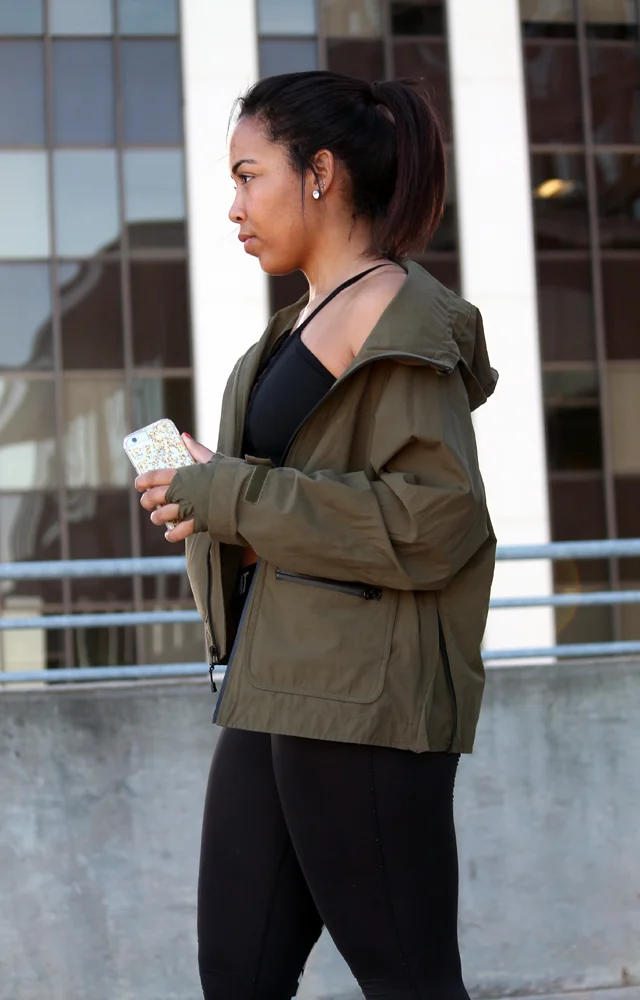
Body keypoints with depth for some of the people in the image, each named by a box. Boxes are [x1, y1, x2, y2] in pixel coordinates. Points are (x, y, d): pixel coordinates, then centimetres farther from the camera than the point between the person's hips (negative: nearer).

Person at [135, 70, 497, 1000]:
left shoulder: (401, 318, -9)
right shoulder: (310, 321, 19)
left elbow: (435, 520, -18)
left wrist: (235, 497, -14)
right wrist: (211, 496, 5)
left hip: (360, 699, -9)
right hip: (274, 689, 9)